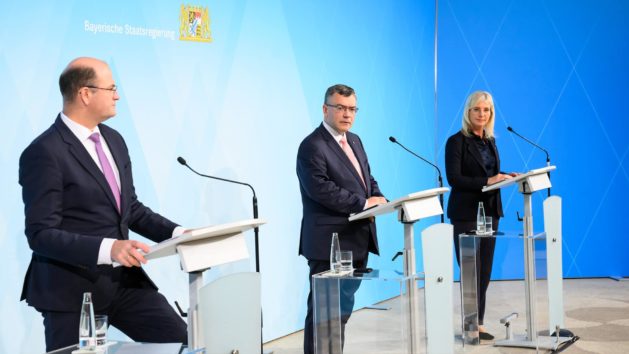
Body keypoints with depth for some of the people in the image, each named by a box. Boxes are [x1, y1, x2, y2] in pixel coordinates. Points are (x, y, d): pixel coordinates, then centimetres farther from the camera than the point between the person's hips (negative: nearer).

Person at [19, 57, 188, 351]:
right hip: (74, 289, -6)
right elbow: (41, 234, -19)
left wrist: (177, 234, 2)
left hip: (124, 279, 7)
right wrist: (107, 248, -30)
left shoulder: (114, 140, 11)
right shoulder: (44, 152, -14)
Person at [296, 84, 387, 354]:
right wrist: (363, 203, -20)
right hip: (330, 243, -9)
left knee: (343, 308, 15)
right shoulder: (312, 146, -12)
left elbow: (368, 179, 21)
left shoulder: (354, 141, 17)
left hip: (357, 242, 9)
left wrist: (378, 198, 0)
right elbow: (321, 189, -22)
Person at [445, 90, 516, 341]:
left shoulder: (490, 141, 13)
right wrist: (487, 181, -24)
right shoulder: (457, 141, -8)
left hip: (490, 210, 7)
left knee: (485, 271, 7)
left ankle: (477, 323, 14)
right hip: (466, 213, -7)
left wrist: (505, 177, -1)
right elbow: (454, 178, -17)